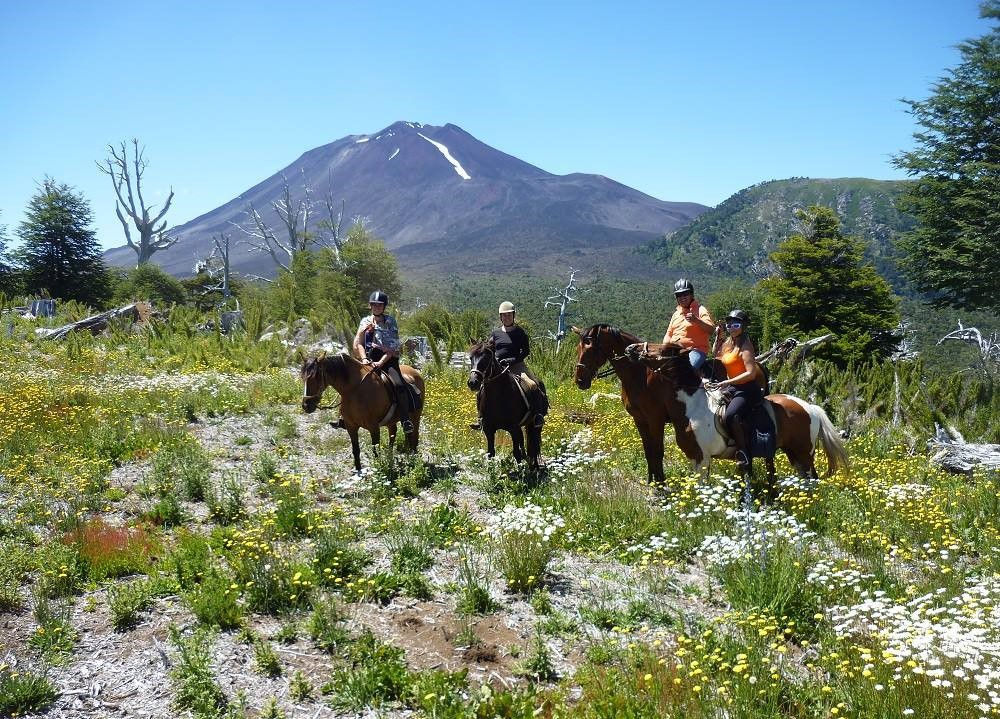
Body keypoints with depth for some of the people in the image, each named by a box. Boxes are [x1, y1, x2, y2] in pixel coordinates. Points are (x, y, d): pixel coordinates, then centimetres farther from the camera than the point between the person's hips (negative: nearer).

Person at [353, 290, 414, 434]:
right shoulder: (365, 322, 13)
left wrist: (380, 362, -15)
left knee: (399, 385, -26)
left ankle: (405, 420, -20)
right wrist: (364, 359, -10)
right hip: (369, 359, 3)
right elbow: (358, 344, 8)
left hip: (388, 359, -3)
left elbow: (393, 347, -4)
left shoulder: (391, 321, 5)